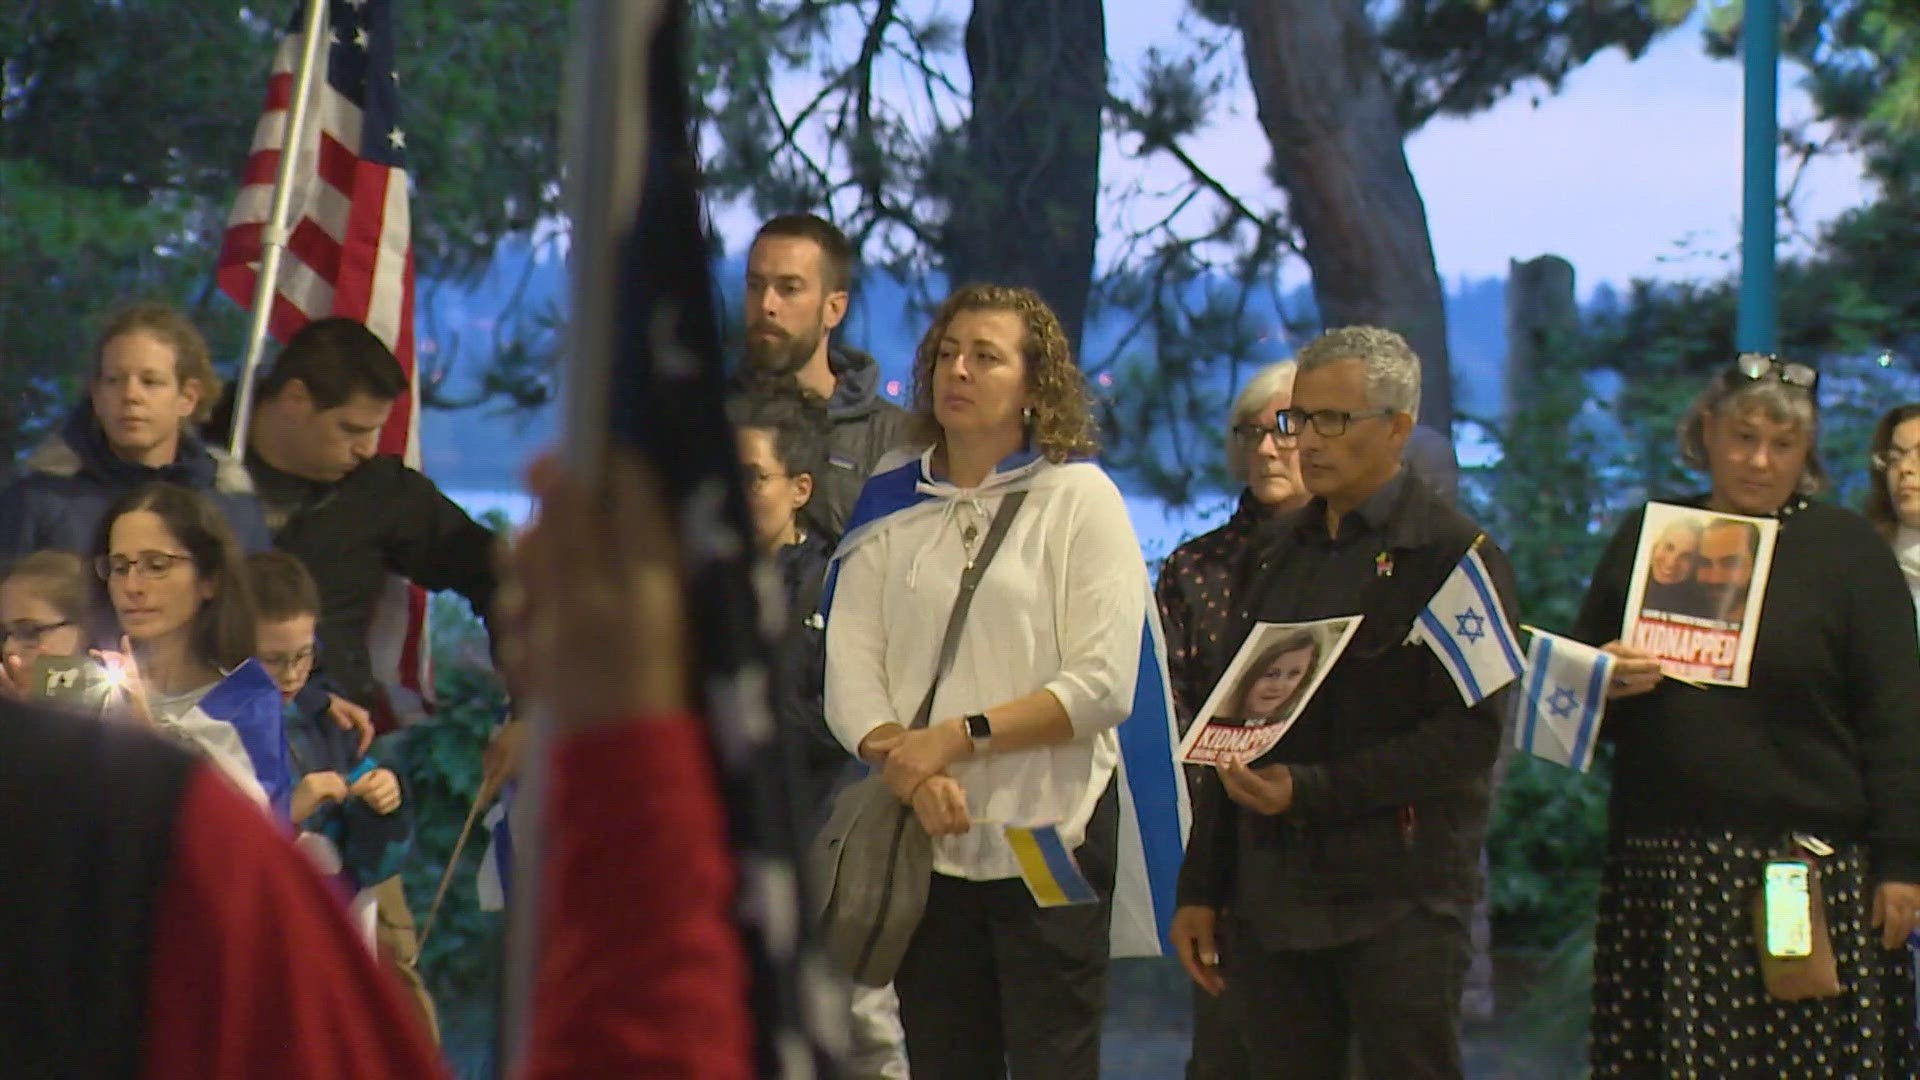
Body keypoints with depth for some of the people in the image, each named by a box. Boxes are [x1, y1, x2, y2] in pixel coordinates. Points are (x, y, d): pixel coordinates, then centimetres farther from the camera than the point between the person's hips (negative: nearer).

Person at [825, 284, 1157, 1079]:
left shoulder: (1079, 498, 1)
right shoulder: (892, 504, 12)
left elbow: (1103, 686, -8)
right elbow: (849, 671, 2)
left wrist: (959, 737, -14)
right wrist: (903, 761, -17)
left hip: (1047, 835, -3)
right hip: (923, 840, 3)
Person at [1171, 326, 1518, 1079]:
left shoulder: (1453, 555, -4)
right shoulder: (1279, 552, 17)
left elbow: (1468, 736, -13)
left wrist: (1312, 791, -20)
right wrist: (1201, 888, 14)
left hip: (1397, 897, -6)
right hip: (1270, 890, 6)